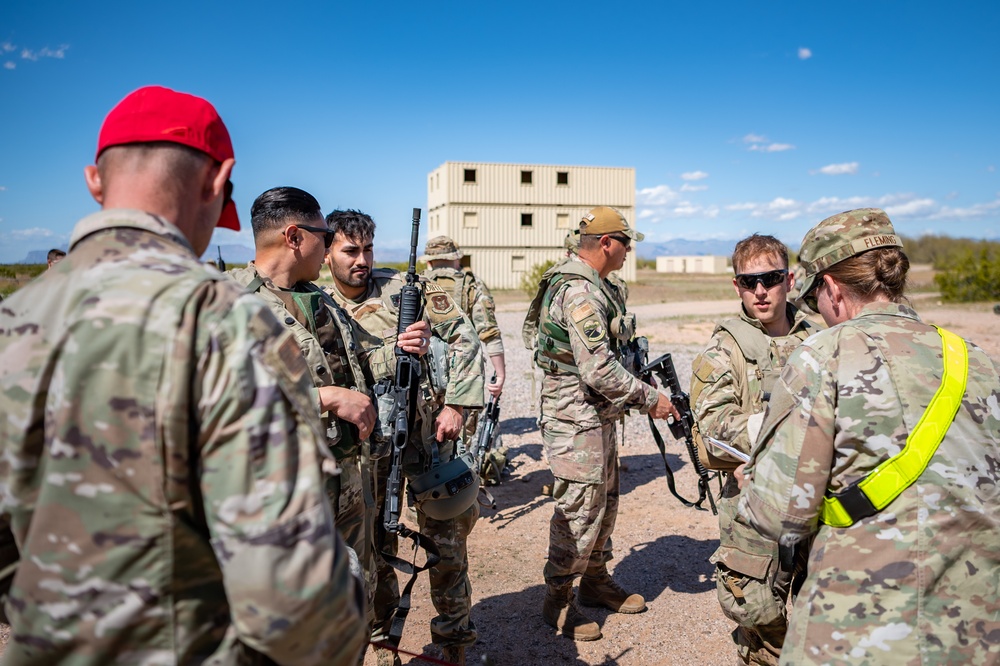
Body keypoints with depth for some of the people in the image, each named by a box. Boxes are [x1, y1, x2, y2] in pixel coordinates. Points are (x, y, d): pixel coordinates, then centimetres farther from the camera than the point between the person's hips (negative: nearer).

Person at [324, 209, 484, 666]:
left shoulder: (406, 288, -3)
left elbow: (464, 338, -4)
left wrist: (456, 404, -10)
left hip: (427, 435, -1)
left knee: (446, 541, 6)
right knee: (373, 547, 13)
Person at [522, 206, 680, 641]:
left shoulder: (595, 285, 12)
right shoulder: (580, 292, -22)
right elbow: (598, 370, -26)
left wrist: (641, 387, 11)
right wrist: (649, 399, -17)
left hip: (600, 416, 11)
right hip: (577, 420, -11)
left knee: (604, 502, 20)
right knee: (579, 511, 0)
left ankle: (595, 581, 36)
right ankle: (557, 601, 15)